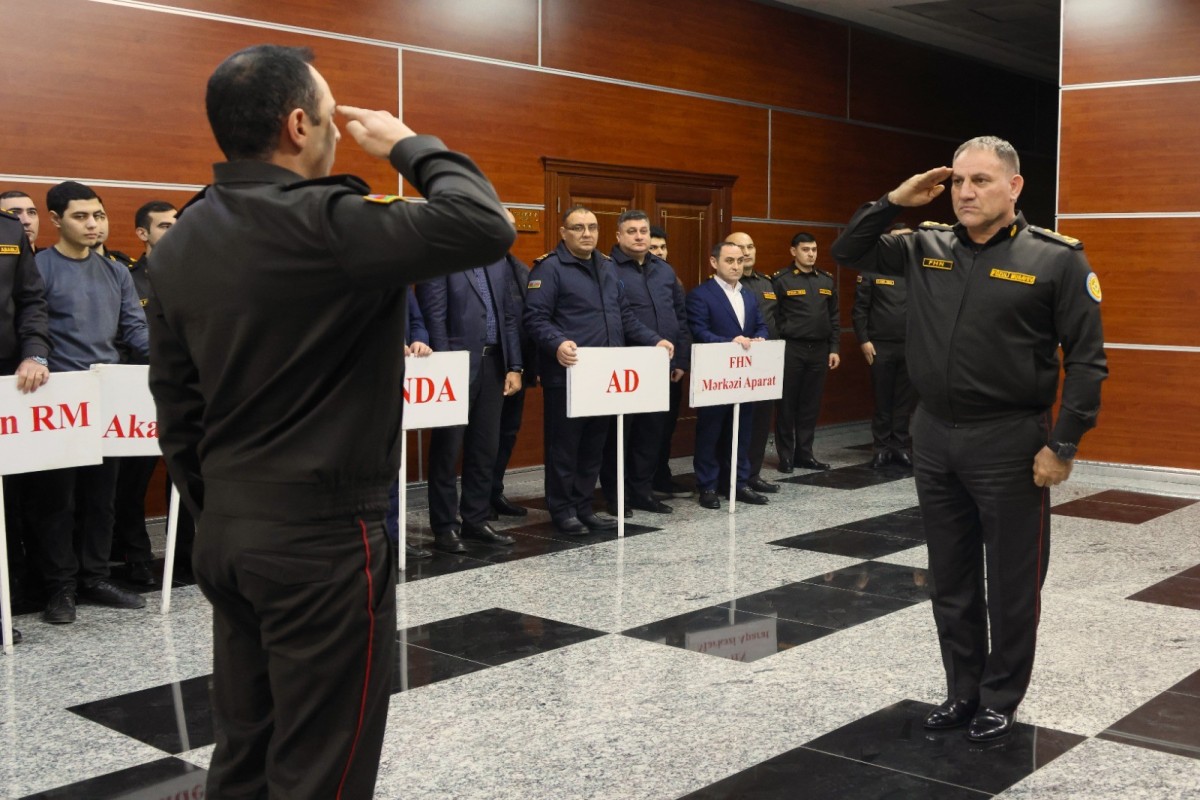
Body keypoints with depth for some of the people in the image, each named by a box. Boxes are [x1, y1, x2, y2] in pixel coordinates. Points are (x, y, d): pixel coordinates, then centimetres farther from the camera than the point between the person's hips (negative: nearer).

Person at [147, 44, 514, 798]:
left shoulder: (182, 242, 8)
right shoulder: (323, 225, -18)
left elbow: (176, 405, 11)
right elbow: (485, 227, -23)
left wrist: (215, 510, 19)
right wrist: (408, 144, -7)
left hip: (227, 530, 8)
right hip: (324, 533, -8)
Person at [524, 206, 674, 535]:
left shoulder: (607, 267, 17)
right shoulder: (549, 267, -7)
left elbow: (624, 315, 20)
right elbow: (536, 317, -14)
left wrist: (654, 340, 10)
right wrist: (558, 344, -31)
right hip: (567, 374, -7)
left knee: (594, 445, 12)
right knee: (564, 444, 2)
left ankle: (583, 506, 22)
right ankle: (562, 510, 12)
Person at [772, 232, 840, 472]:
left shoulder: (827, 281, 11)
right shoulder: (781, 280, -4)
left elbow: (834, 317, 14)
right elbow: (773, 318, -5)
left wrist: (834, 348, 9)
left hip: (819, 350, 4)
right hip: (791, 349, -4)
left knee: (811, 404, 8)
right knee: (788, 404, 2)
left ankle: (804, 453, 16)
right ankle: (786, 455, 10)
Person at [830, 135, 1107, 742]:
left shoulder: (1055, 259, -8)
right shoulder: (925, 247, 6)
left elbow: (1086, 359, -8)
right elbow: (848, 253, 14)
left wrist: (1062, 445, -13)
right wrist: (894, 202, -1)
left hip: (1009, 441, -5)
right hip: (934, 436, 5)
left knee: (1011, 583, 7)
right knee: (951, 579, 14)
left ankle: (1000, 701, 23)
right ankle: (963, 691, 29)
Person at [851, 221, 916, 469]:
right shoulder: (873, 270, 1)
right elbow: (860, 309, 0)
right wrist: (864, 340, -7)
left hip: (911, 346, 2)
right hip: (881, 346, -2)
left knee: (905, 399, 5)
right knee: (882, 399, 3)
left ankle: (901, 446, 13)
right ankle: (881, 448, 10)